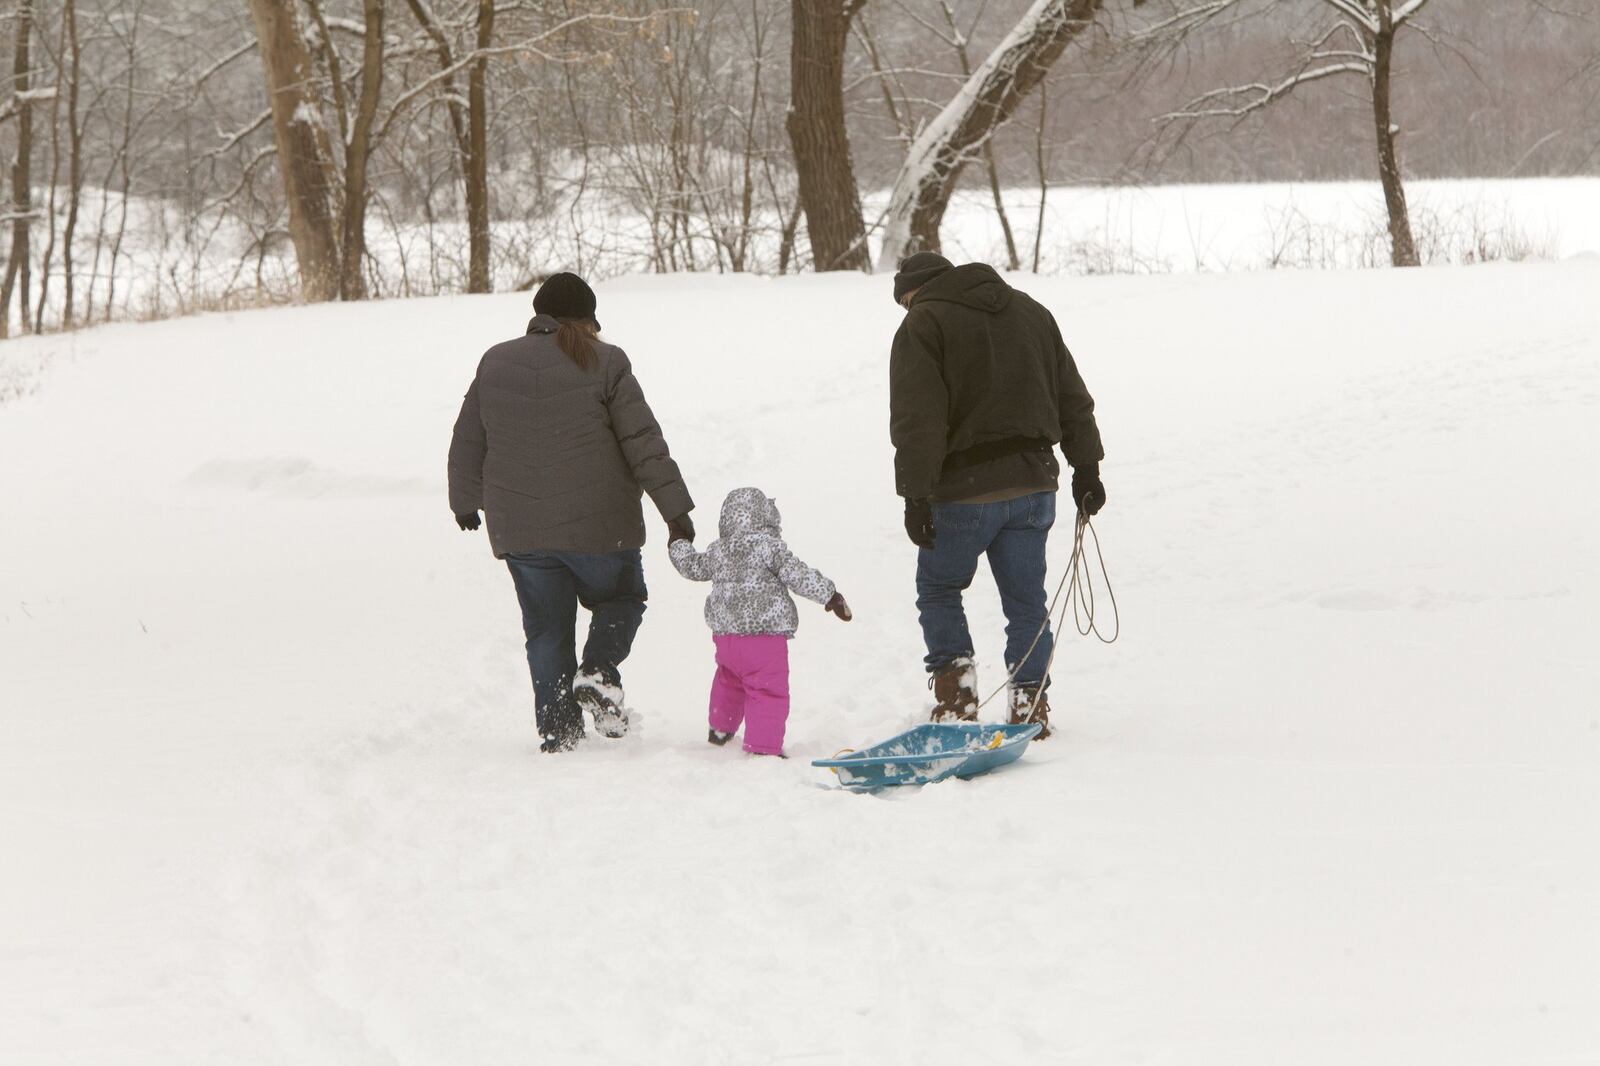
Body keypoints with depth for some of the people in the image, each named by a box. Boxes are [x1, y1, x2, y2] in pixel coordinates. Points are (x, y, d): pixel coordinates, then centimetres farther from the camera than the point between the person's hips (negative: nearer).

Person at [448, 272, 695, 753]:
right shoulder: (603, 364, -6)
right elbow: (644, 443, -8)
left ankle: (556, 730, 8)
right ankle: (598, 672, -6)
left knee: (547, 629, 12)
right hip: (597, 525, -3)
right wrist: (674, 509, -5)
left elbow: (467, 442, 14)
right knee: (620, 598, 19)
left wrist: (465, 500, 29)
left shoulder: (495, 363, 7)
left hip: (519, 531, 3)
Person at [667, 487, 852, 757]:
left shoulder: (717, 551, 9)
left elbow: (692, 567, 27)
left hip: (725, 634, 7)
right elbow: (798, 576, -15)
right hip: (766, 634, -7)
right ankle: (763, 747, -8)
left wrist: (679, 544, 47)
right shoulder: (769, 546, -10)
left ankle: (720, 730, 46)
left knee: (729, 679, 31)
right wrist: (830, 595, -8)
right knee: (769, 693, -2)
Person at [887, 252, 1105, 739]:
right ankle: (1031, 706, 8)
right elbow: (1072, 398, 16)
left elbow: (917, 420, -14)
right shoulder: (1030, 311, 16)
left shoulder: (923, 324, -5)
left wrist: (915, 494, -15)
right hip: (1034, 482, 5)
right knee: (1026, 599, 10)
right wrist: (1086, 467, 18)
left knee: (938, 590, 11)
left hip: (966, 491, -5)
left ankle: (955, 696, 0)